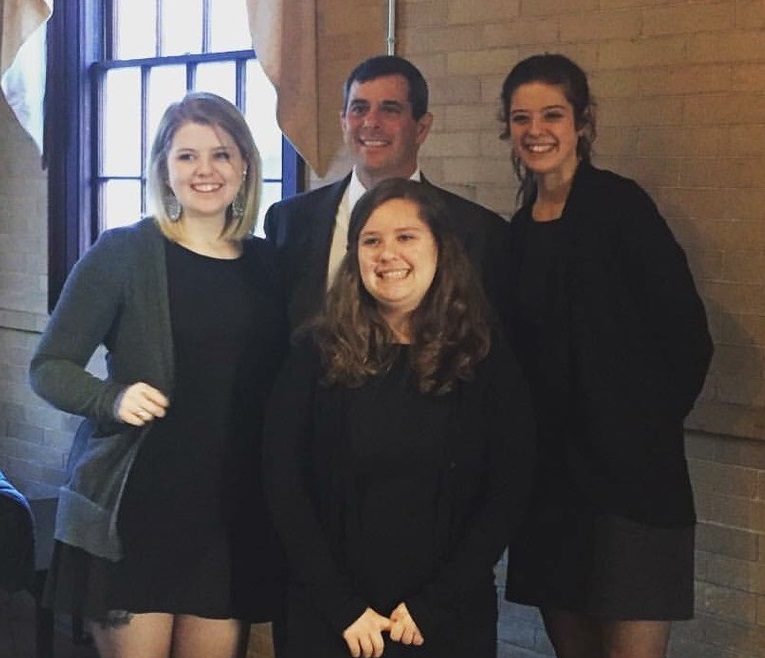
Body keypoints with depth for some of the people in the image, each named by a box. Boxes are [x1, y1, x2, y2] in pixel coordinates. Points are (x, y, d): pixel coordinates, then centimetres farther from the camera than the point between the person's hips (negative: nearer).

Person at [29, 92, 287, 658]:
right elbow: (49, 367, -1)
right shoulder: (123, 252, -3)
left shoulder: (267, 263, 8)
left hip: (234, 515, 4)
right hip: (134, 510, -3)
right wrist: (113, 398, -20)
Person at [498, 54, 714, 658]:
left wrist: (648, 423, -5)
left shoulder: (619, 205, -8)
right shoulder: (519, 229, 10)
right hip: (549, 476, 6)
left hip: (631, 474, -6)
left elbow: (687, 335, -9)